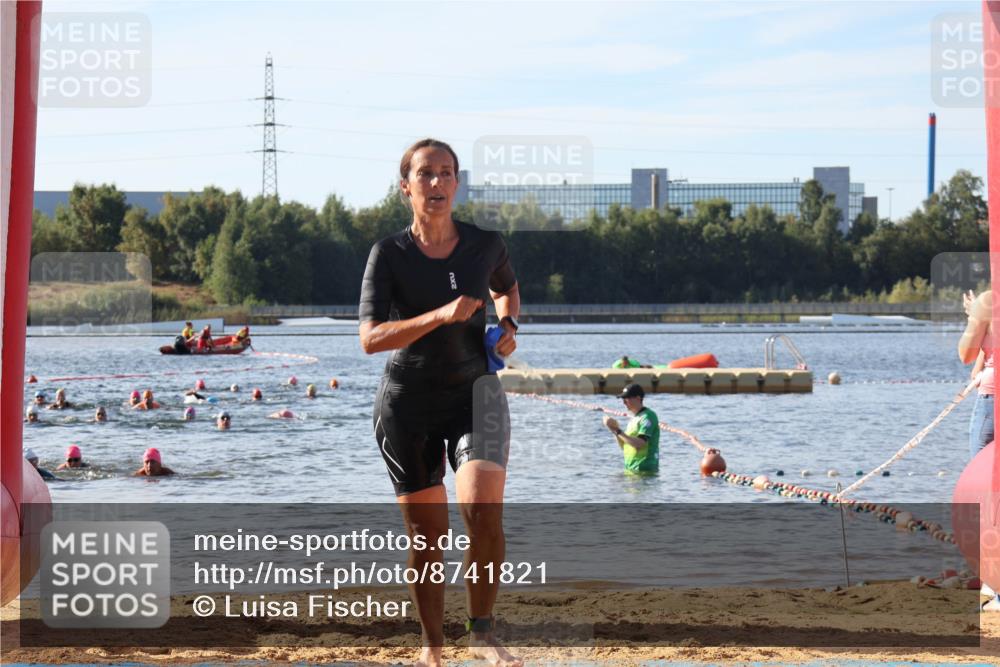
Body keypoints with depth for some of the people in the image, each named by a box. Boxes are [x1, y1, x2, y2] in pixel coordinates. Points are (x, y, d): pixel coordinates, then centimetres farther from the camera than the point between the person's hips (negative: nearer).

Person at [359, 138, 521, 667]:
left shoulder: (486, 245, -1)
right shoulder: (389, 254, -9)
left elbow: (507, 290, 23)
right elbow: (370, 338, -19)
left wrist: (508, 327, 1)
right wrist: (441, 315, -29)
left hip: (475, 392, 1)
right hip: (407, 404, -1)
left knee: (484, 512, -20)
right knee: (426, 534, 3)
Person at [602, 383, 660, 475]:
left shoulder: (648, 416, -11)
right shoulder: (634, 418, 17)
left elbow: (640, 444, -22)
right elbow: (624, 446, 17)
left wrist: (618, 431, -17)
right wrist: (615, 430, 2)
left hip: (645, 470, -9)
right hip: (630, 470, 9)